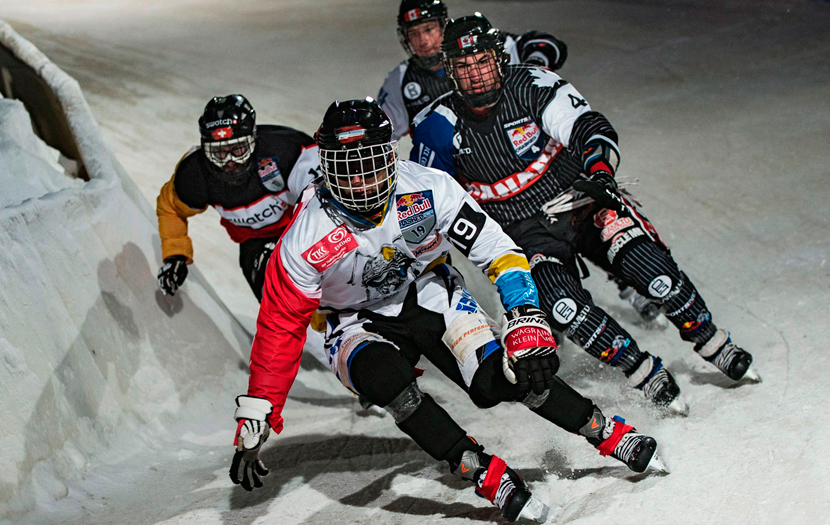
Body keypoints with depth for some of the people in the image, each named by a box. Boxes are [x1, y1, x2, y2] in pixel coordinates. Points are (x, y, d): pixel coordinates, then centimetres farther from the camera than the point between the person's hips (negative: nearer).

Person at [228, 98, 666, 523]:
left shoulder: (429, 190, -24)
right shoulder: (306, 241, -25)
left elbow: (499, 254, -18)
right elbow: (279, 329, -16)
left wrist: (528, 326, -30)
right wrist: (252, 427, -16)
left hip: (430, 293, 1)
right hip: (360, 325, 0)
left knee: (499, 377, -22)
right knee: (386, 376, -34)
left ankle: (609, 434, -4)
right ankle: (485, 475, -25)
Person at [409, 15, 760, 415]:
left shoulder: (531, 86, -12)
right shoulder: (441, 126, -8)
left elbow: (590, 128, -21)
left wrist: (599, 172, -40)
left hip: (581, 202, 0)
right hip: (525, 234, 0)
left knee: (650, 267, -19)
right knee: (562, 304, -27)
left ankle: (713, 345, 4)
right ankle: (645, 374, -12)